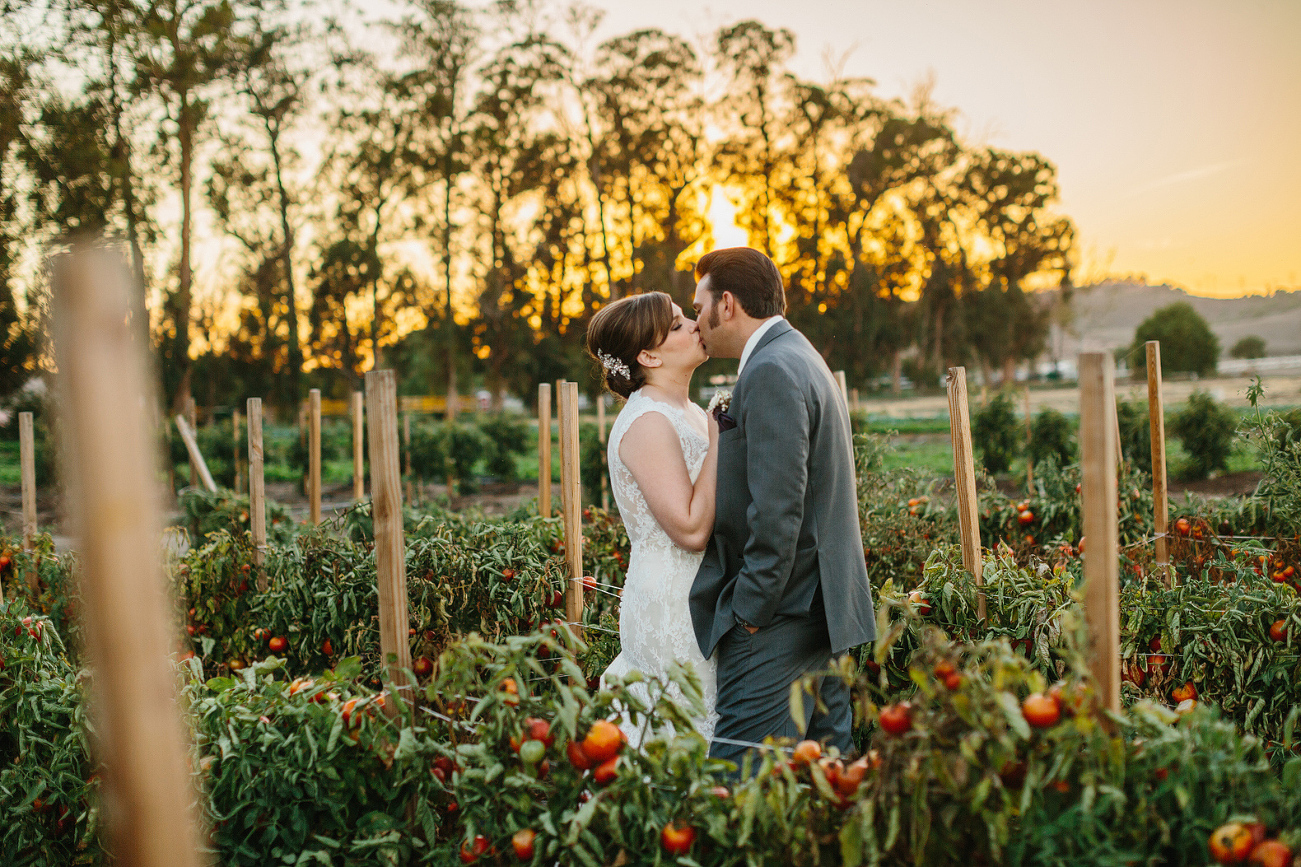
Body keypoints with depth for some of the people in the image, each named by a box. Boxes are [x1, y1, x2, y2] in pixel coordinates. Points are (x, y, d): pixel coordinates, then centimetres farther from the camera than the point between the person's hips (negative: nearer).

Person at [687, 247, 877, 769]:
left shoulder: (770, 372, -15)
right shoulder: (802, 358, 18)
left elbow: (776, 508, -22)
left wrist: (751, 612, -16)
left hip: (780, 620, -11)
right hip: (824, 609, 11)